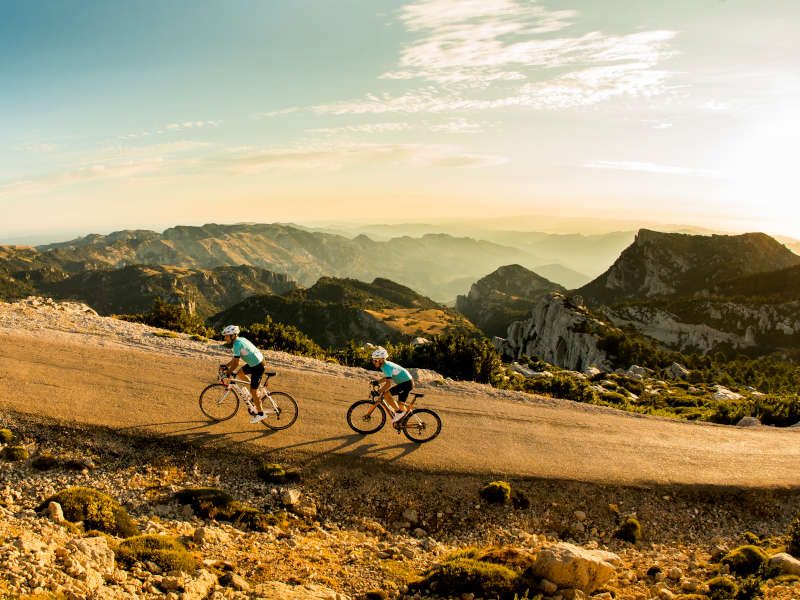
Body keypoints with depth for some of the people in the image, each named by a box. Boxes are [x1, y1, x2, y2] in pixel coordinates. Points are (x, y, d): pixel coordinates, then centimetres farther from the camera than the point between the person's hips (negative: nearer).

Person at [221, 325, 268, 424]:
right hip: (256, 362, 10)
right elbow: (235, 358, 19)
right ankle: (256, 392, 30)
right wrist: (226, 366, 19)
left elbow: (236, 363, -19)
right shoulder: (240, 340, 10)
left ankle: (260, 414, 11)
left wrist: (228, 373, -8)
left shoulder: (237, 345, -20)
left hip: (258, 366, -10)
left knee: (253, 391, 0)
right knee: (240, 373, 22)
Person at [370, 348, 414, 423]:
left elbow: (388, 384, -29)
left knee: (386, 395, -16)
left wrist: (378, 392, -24)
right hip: (407, 383, 10)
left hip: (406, 383, -10)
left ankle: (399, 412, -6)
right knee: (400, 404, 14)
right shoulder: (386, 365, 8)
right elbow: (387, 377, 24)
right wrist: (377, 381, 13)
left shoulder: (386, 367, -21)